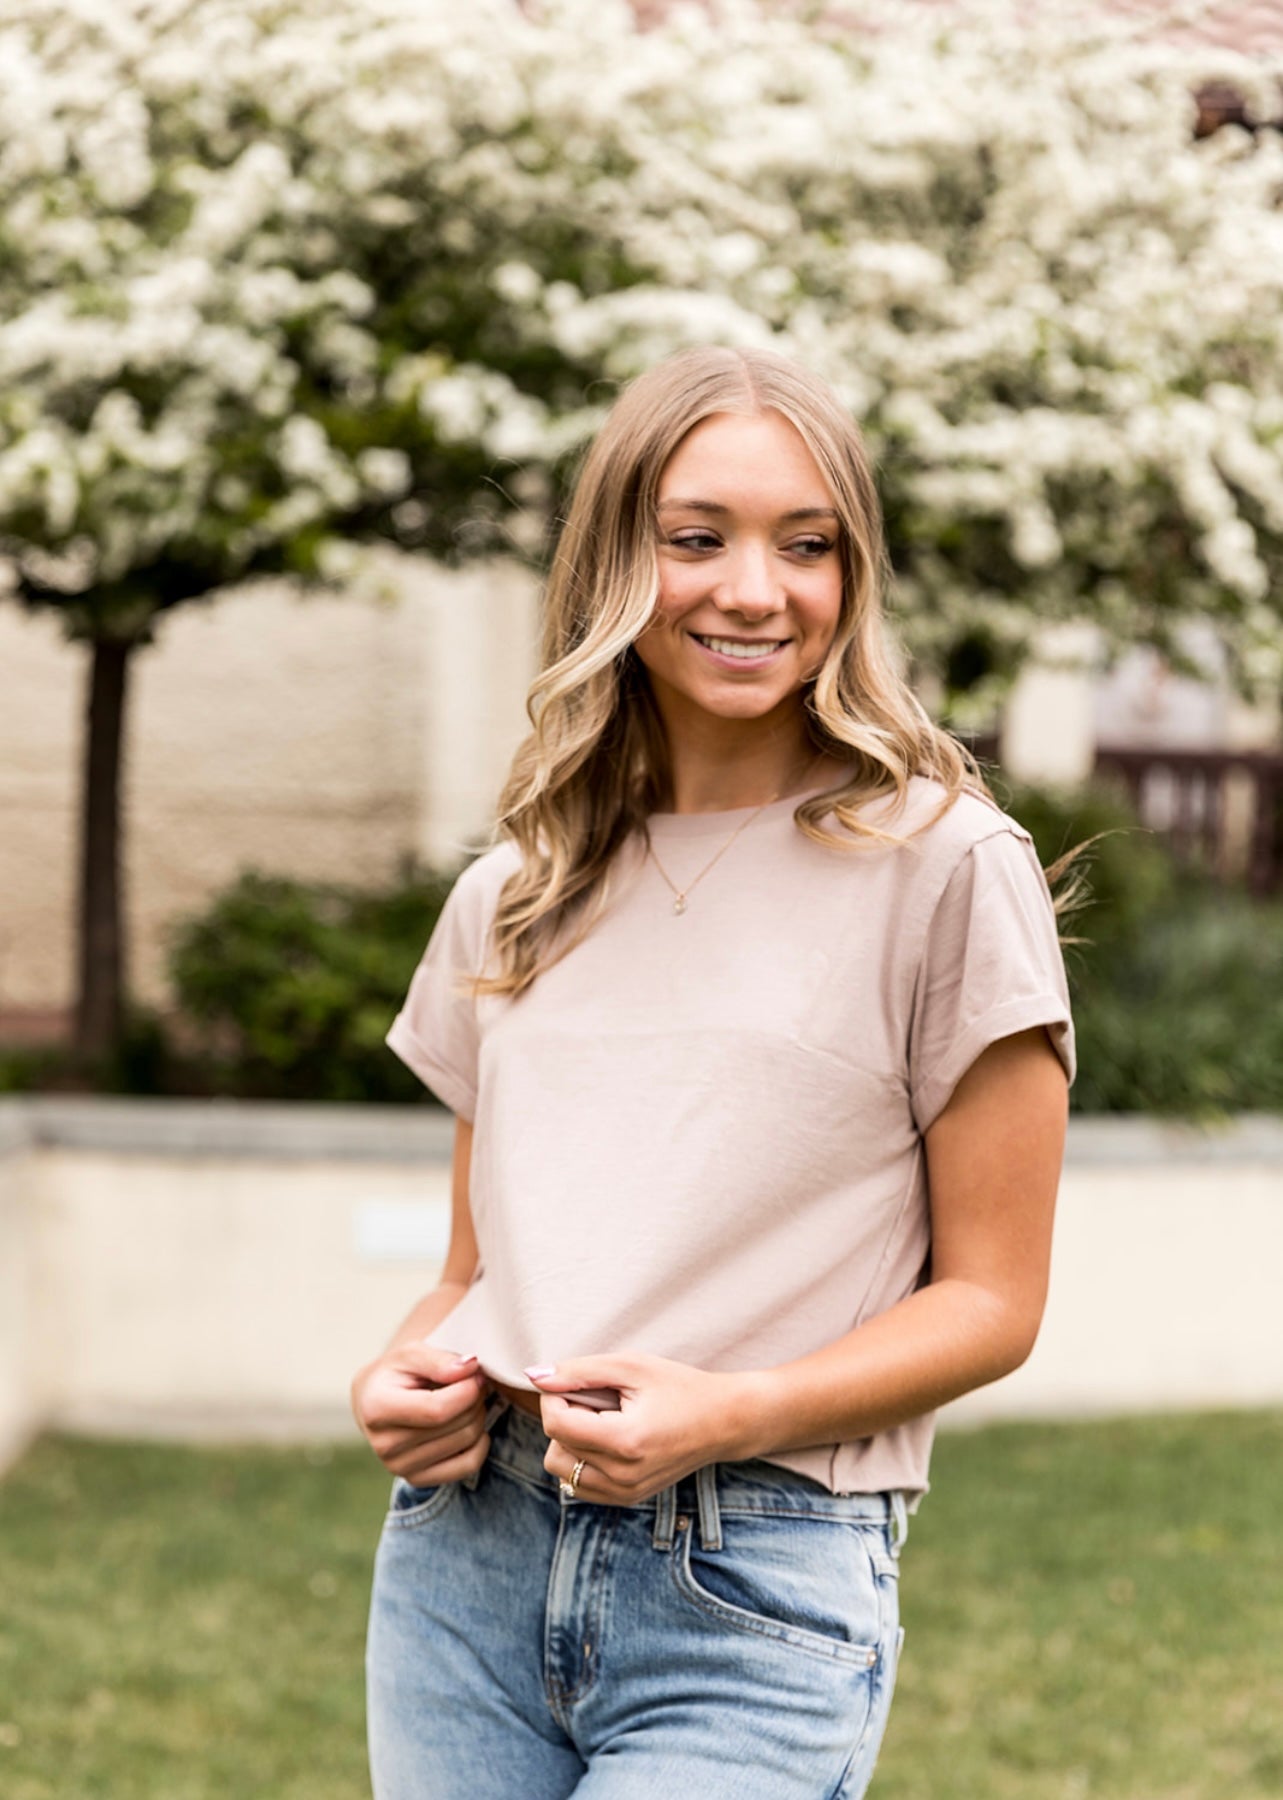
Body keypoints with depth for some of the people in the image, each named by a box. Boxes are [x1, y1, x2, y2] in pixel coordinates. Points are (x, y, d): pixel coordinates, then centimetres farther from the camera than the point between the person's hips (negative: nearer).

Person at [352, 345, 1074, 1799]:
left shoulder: (944, 867, -3)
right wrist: (407, 1376, -2)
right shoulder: (508, 902, 12)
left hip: (760, 1589, -4)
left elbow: (991, 1295, -3)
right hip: (469, 1555, 4)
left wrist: (725, 1414, -17)